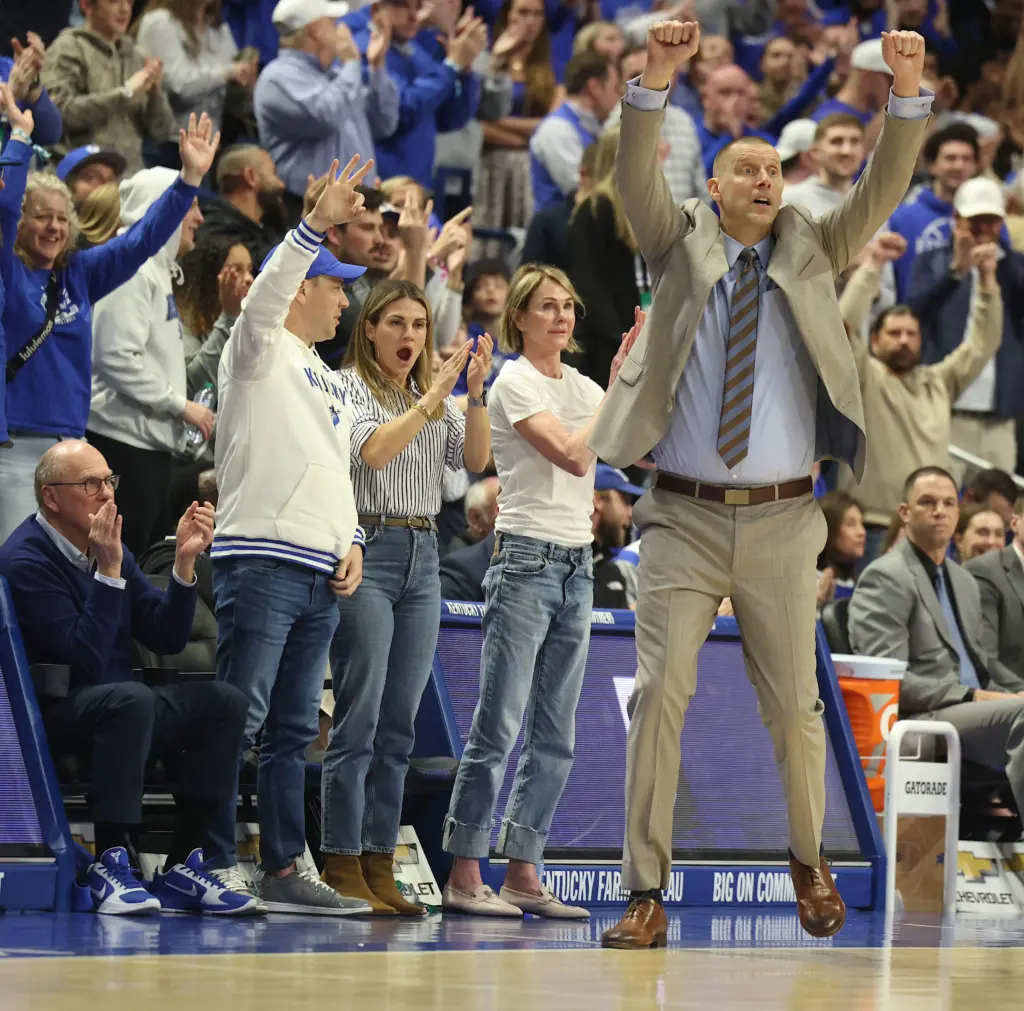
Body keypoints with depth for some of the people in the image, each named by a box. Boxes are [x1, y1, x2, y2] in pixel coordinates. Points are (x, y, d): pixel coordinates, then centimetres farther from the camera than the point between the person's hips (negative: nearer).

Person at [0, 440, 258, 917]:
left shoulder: (110, 549, 11)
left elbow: (167, 639, 9)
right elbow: (87, 660, -23)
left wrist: (184, 562, -2)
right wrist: (109, 571, -25)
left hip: (116, 714, 8)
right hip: (52, 714, -8)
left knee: (223, 701, -9)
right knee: (130, 699, -36)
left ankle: (181, 868, -11)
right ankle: (109, 864, -31)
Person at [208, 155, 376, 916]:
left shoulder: (328, 381, 24)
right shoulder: (259, 351, 0)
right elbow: (267, 293, -21)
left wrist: (351, 542, 10)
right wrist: (318, 223, -32)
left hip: (321, 573, 8)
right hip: (261, 560, -8)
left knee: (294, 730, 8)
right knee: (237, 718, -10)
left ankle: (285, 869, 10)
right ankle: (217, 866, -11)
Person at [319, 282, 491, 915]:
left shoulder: (437, 398, 18)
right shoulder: (350, 387, -2)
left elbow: (475, 459, 5)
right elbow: (374, 450, -18)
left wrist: (476, 393, -9)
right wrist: (436, 394, -19)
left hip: (424, 557, 7)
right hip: (367, 550, -7)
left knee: (399, 725, 6)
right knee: (359, 718, -9)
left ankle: (380, 868, 8)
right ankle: (342, 869, -8)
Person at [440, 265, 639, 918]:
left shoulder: (582, 387, 15)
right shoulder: (514, 385, -6)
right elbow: (572, 454, -18)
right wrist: (620, 386, -12)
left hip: (577, 568, 8)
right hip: (527, 562, -8)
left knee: (555, 734, 6)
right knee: (499, 727, -9)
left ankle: (524, 875, 10)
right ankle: (464, 877, -6)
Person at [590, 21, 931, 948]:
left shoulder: (811, 254, 11)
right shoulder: (682, 246, 8)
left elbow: (882, 191, -1)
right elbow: (637, 178, -8)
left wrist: (909, 94, -16)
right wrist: (656, 81, -25)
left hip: (781, 524, 1)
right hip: (684, 518, -1)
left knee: (793, 705, 8)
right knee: (659, 696, -10)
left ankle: (810, 863, 29)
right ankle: (647, 894, -8)